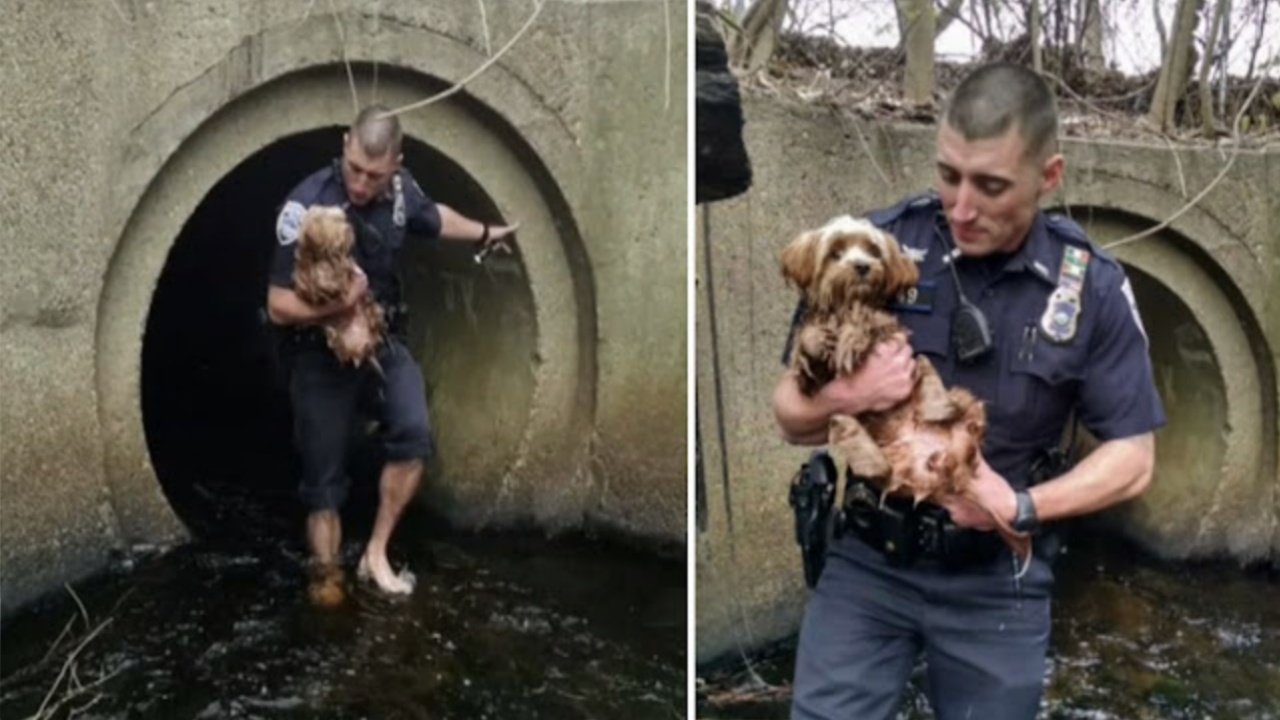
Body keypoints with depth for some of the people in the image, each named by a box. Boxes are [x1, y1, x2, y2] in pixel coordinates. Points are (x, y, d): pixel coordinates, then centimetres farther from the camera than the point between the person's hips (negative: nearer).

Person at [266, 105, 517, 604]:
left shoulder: (400, 190, -9)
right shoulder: (307, 205, -24)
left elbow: (433, 218, 18)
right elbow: (279, 306, -21)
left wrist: (484, 233, 33)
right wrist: (338, 304, -39)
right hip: (321, 353, -3)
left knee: (414, 434, -19)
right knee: (324, 479, 2)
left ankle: (376, 553, -3)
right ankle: (326, 575, 23)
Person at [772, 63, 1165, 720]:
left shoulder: (1092, 287, -8)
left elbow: (1132, 459, -2)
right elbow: (790, 414, -3)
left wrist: (1022, 508, -18)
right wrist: (842, 398, -25)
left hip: (998, 580, 1)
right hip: (867, 559, 0)